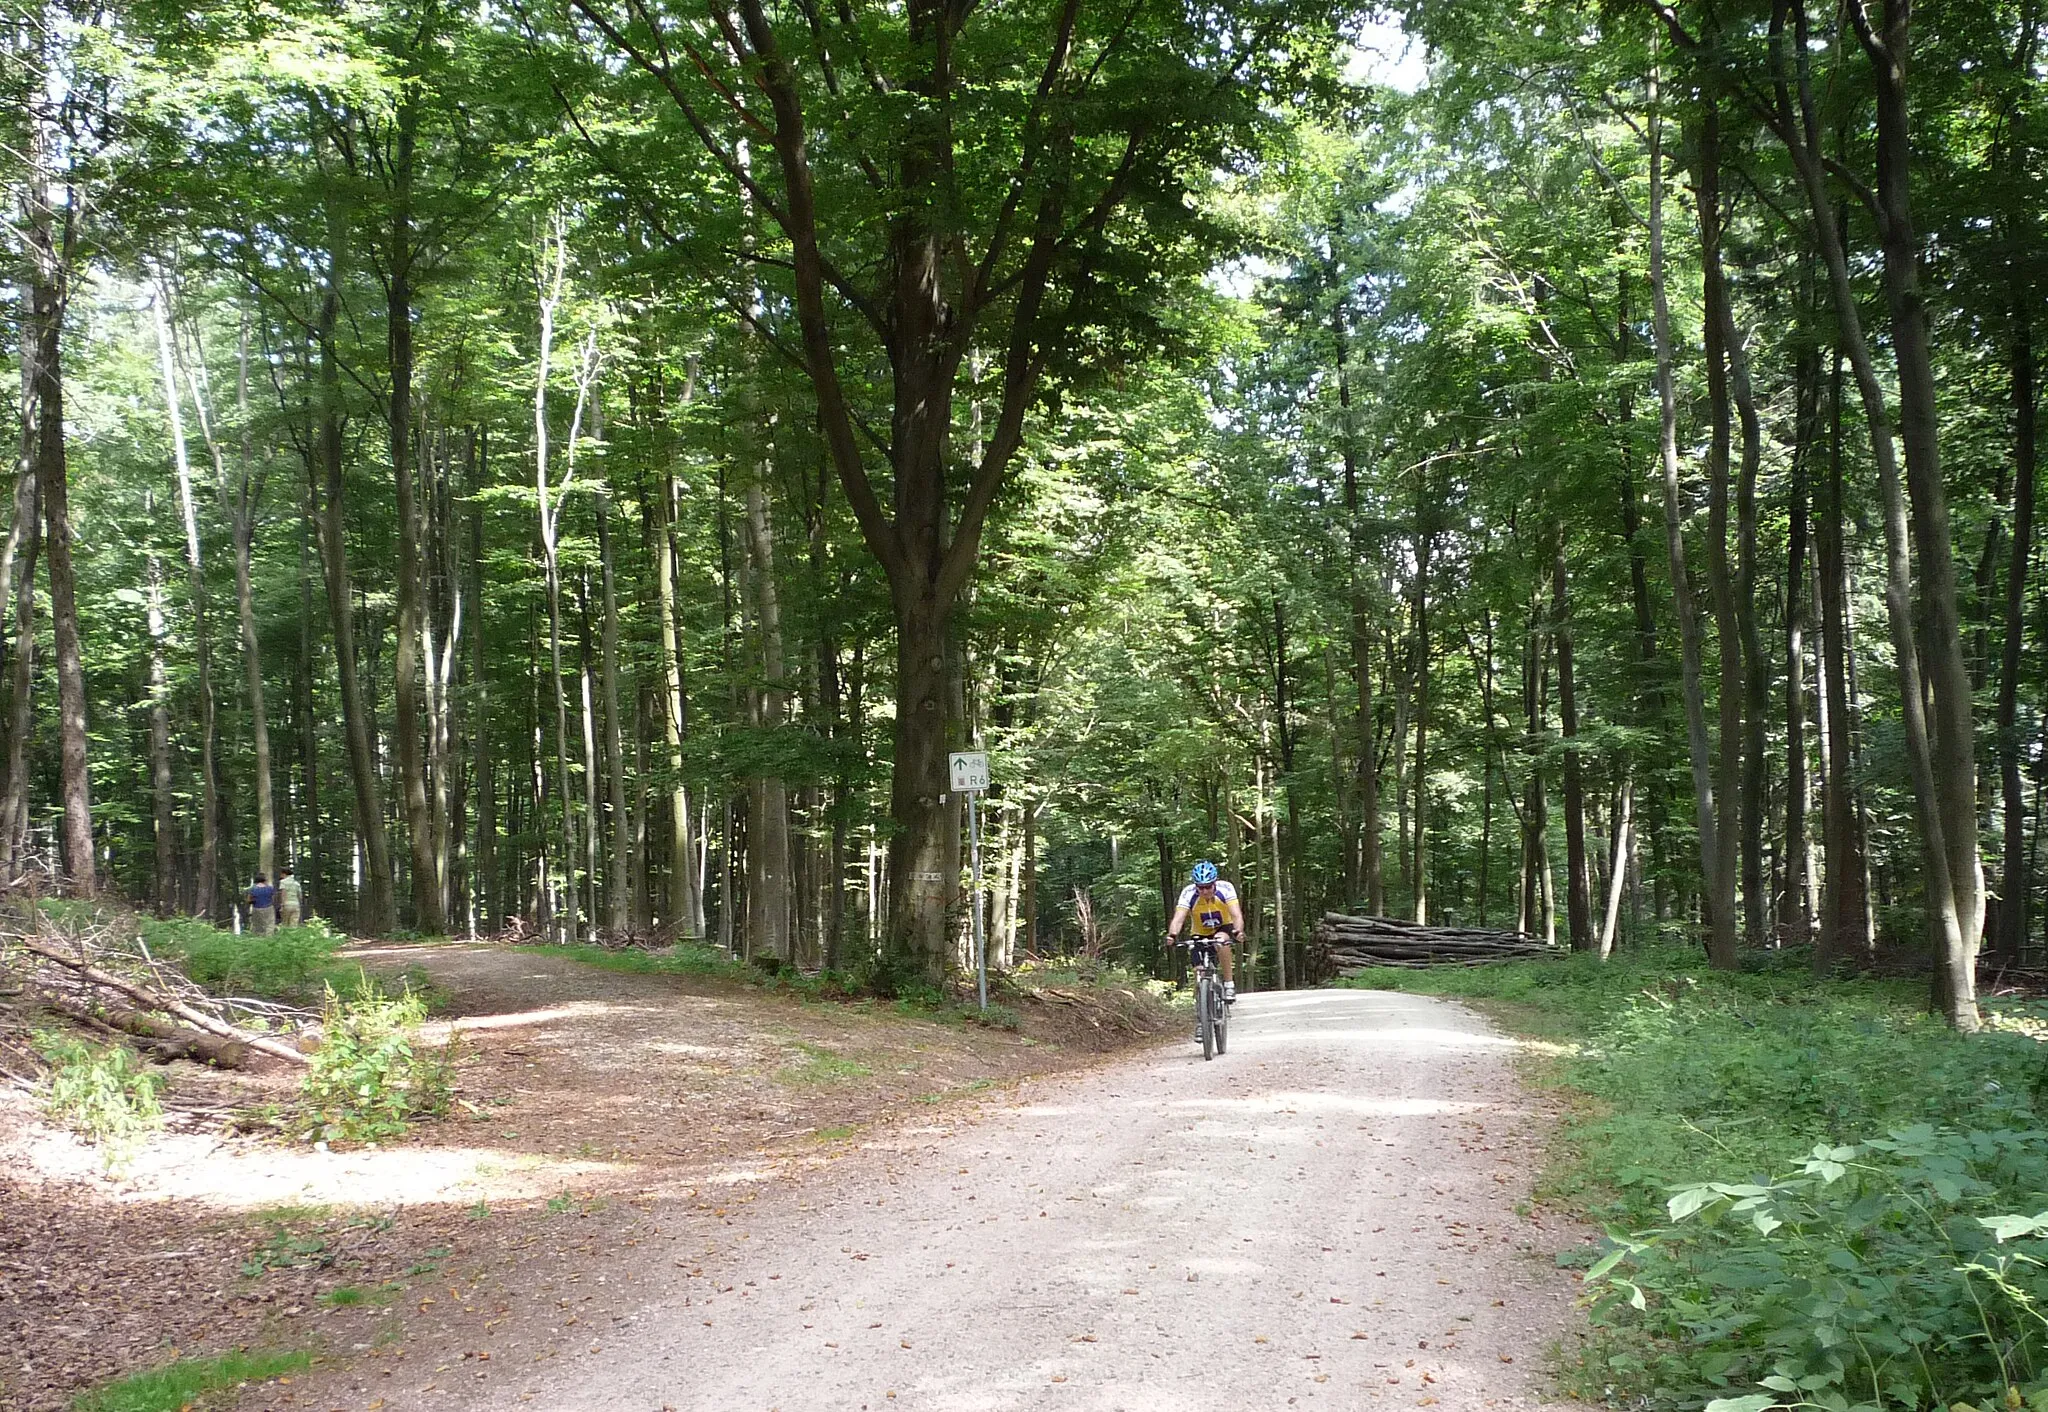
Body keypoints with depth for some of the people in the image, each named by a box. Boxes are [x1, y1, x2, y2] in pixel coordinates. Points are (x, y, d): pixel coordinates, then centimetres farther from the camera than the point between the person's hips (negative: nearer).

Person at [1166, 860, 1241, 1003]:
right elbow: (1178, 918, -35)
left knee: (1221, 942, -35)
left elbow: (1236, 915, -36)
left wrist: (1238, 931, -56)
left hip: (1223, 928, -2)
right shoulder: (1188, 893, -25)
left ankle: (1229, 984, -23)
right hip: (1200, 934, 2)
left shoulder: (1225, 888, -27)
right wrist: (1172, 935, -55)